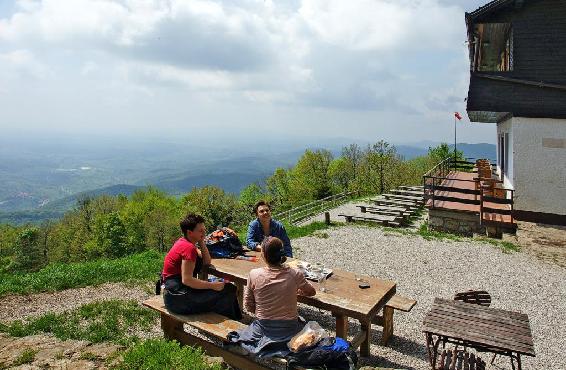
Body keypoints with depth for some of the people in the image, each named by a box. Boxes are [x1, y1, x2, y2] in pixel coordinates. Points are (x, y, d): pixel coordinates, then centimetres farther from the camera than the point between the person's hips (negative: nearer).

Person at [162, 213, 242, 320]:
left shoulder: (183, 242, 11)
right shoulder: (189, 248, -19)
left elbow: (207, 262, 14)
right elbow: (187, 280, -26)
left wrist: (201, 242, 2)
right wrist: (212, 285, -20)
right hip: (177, 298, -10)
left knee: (229, 288, 11)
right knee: (226, 293, -11)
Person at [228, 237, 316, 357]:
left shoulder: (254, 274, -15)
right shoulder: (295, 275, -15)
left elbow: (248, 306, -3)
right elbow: (311, 292, 5)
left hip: (262, 329, 3)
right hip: (289, 330, -3)